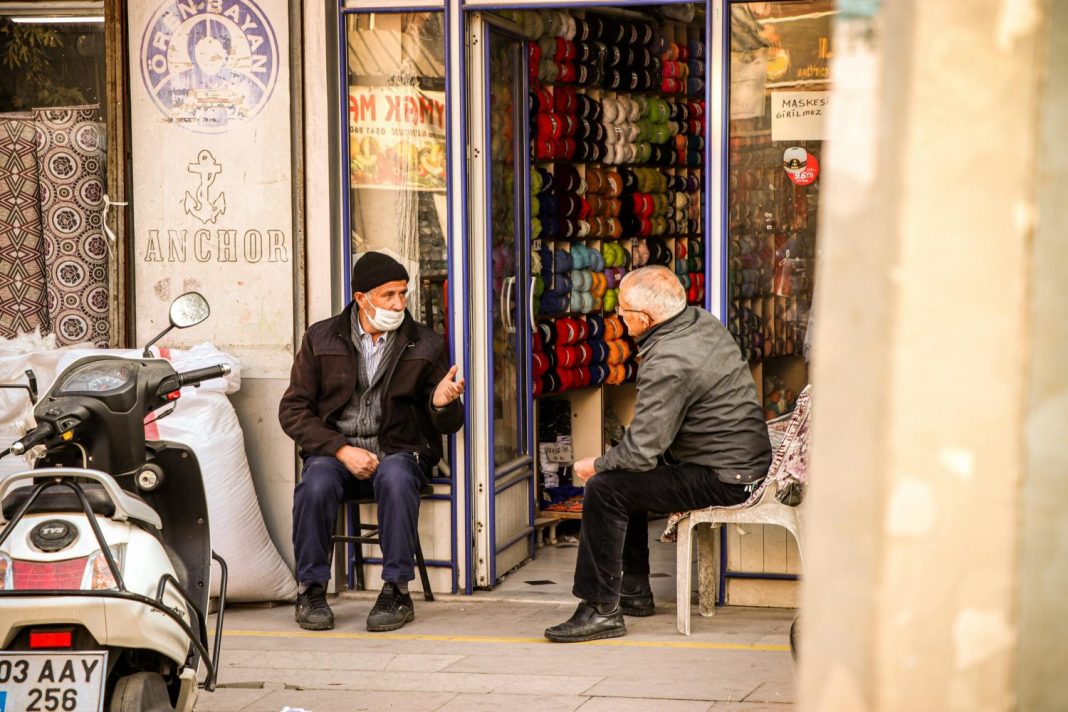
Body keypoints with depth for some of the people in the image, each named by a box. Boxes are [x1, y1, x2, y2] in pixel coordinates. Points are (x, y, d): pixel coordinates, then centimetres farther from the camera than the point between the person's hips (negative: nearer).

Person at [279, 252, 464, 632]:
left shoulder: (426, 345, 8)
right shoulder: (321, 339, 7)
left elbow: (448, 424, 8)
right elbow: (293, 409, 3)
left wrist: (442, 404, -18)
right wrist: (342, 450, -10)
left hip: (398, 449, 0)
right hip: (335, 448, 0)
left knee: (395, 478, -36)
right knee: (316, 485, -33)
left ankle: (396, 592, -27)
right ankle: (311, 590, -16)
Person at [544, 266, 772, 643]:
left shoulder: (668, 364, -25)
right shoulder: (702, 321, 5)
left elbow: (641, 451, -24)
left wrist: (594, 465, -7)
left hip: (722, 479, -10)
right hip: (745, 459, 10)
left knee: (604, 489, -12)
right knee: (624, 477, 23)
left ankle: (602, 609, -6)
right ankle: (633, 592, 29)